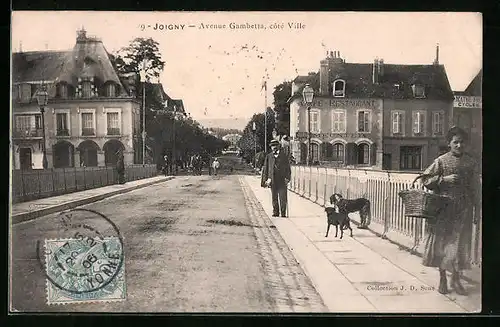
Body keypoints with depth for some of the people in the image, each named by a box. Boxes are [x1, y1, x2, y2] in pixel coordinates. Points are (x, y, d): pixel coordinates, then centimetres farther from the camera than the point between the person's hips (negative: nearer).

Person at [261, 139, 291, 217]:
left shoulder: (283, 156, 9)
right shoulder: (268, 156, 10)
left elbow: (288, 168, 8)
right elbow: (265, 168, 11)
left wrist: (287, 178, -3)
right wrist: (265, 179, 4)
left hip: (282, 180, -1)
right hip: (272, 180, 1)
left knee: (283, 198, -4)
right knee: (274, 198, 5)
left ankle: (283, 213, 3)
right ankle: (275, 212, 15)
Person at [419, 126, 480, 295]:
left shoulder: (471, 163, 5)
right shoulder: (441, 161, 0)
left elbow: (475, 189, 7)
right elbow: (425, 180, -2)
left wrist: (477, 211, 6)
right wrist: (444, 179, -15)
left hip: (463, 210, 1)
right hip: (443, 208, -1)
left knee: (460, 243, 4)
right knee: (441, 241, 5)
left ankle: (456, 279, 20)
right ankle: (442, 278, 19)